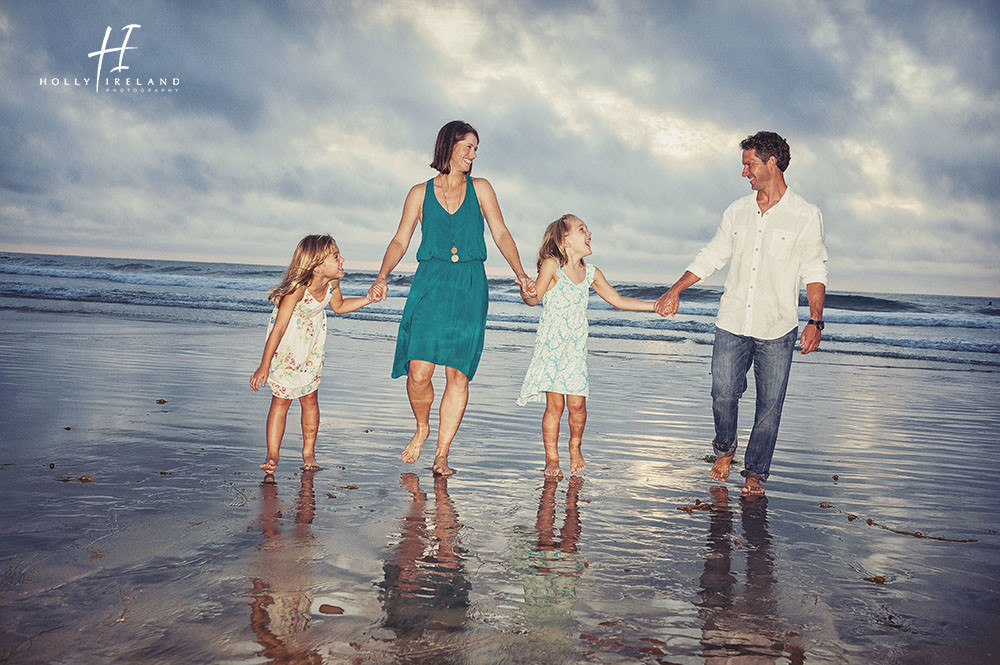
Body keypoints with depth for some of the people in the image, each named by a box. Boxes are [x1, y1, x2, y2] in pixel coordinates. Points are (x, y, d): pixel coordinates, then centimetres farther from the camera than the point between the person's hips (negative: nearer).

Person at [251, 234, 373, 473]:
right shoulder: (297, 289, -34)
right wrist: (264, 366, -27)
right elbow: (279, 329, -30)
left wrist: (369, 298, -1)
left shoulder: (332, 283, -15)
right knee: (281, 398, -4)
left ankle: (309, 452, 19)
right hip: (287, 342, -5)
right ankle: (272, 454, 3)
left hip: (313, 341, 5)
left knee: (309, 397, 7)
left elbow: (339, 306, 9)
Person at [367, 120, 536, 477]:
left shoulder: (480, 188, 12)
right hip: (430, 284, 0)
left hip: (470, 287, 1)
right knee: (418, 373, -10)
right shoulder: (420, 193, 11)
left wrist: (520, 273, -5)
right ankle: (422, 427, 20)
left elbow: (501, 234, 8)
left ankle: (441, 454, 4)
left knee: (458, 374, -5)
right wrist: (382, 277, -6)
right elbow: (400, 241, 9)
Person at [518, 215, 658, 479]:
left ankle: (575, 447, 24)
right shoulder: (552, 265, -6)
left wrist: (655, 305, 14)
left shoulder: (591, 274, 9)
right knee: (554, 404, -4)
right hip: (551, 345, -4)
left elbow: (618, 300, 17)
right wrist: (526, 293, -36)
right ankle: (551, 458, 11)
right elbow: (535, 298, -12)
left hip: (576, 348, 4)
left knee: (577, 403, -3)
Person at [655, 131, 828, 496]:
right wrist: (676, 290, 11)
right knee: (723, 393, 1)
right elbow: (711, 256, 16)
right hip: (732, 324, 3)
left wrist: (815, 321, -9)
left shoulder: (806, 216, -2)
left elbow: (814, 272, 0)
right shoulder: (737, 211, 8)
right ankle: (724, 450, 29)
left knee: (770, 405, 3)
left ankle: (755, 473, 19)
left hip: (777, 330, -2)